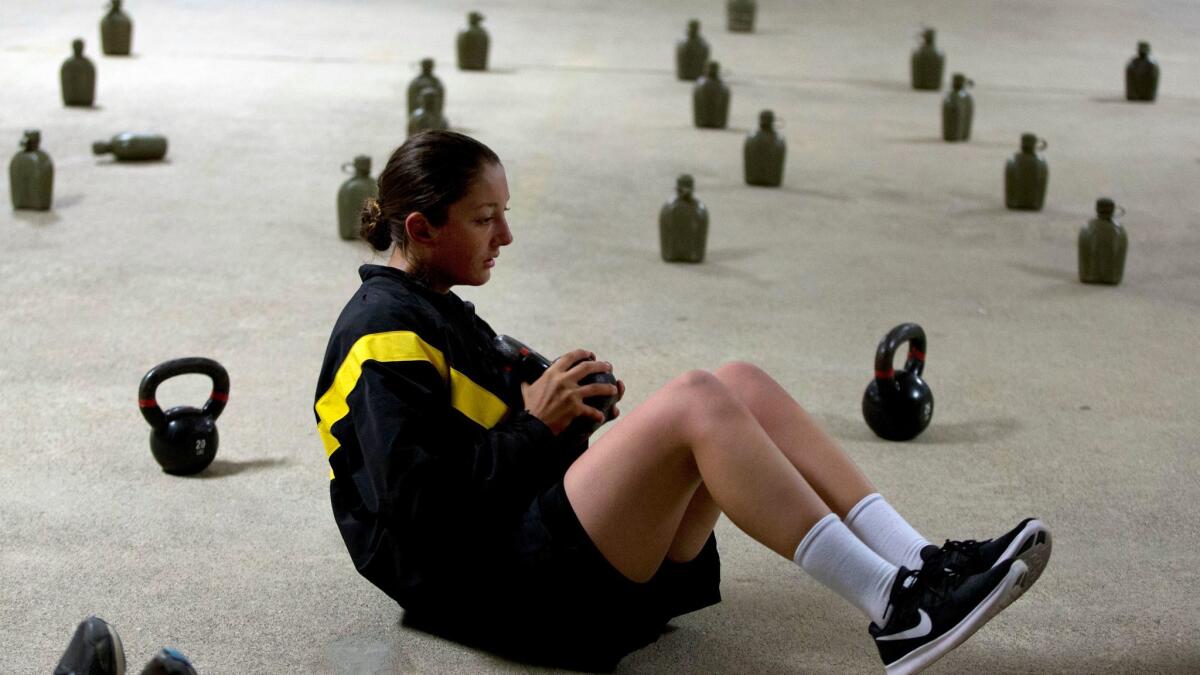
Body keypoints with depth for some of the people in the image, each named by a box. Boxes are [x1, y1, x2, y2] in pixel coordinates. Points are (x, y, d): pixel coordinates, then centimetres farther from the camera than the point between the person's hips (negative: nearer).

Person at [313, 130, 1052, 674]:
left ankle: (922, 565, -15)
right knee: (693, 401, -27)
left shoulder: (440, 314, 25)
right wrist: (536, 422, -12)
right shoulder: (385, 337, -8)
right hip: (493, 590, -10)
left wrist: (551, 405, 6)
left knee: (742, 384, -3)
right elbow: (421, 504, -18)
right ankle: (894, 608, -29)